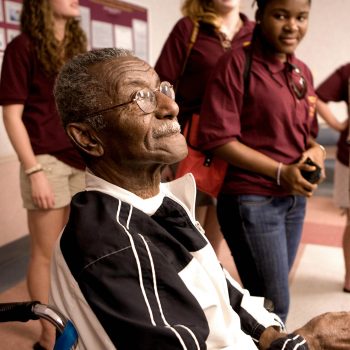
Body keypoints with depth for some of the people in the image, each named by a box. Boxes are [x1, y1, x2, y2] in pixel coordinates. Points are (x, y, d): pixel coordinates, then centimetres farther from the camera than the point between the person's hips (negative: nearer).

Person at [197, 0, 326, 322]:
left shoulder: (302, 72, 11)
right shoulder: (237, 63, -10)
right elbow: (217, 138, -16)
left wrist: (315, 151, -3)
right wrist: (280, 171, -16)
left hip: (295, 199, 7)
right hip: (251, 199, -7)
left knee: (269, 296, 17)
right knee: (274, 304, 2)